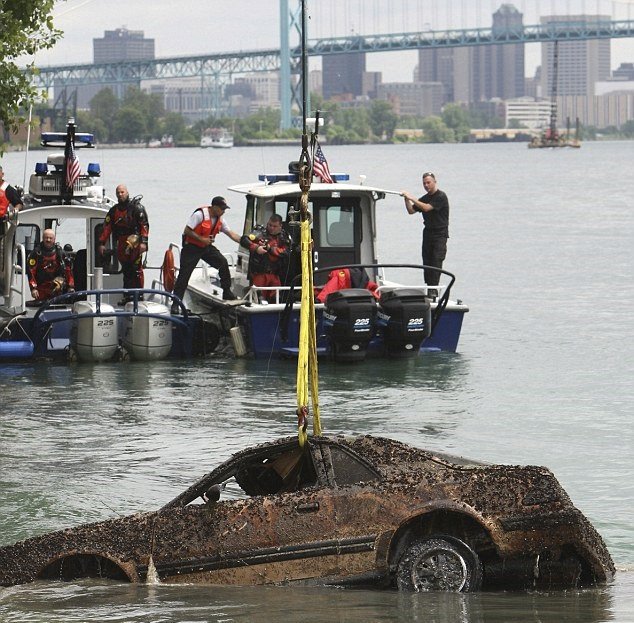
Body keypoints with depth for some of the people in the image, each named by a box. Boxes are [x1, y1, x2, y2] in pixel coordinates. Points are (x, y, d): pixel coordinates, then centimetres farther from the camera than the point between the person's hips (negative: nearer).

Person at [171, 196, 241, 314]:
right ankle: (175, 303, -4)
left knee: (223, 263, -5)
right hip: (191, 247, -7)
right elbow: (187, 231, -21)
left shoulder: (219, 219, 1)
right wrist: (202, 239, -23)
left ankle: (227, 293, 7)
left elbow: (231, 234, 6)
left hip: (206, 247, 7)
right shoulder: (200, 215, -22)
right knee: (184, 275, -8)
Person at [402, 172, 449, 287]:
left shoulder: (441, 197, -10)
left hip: (440, 234, -7)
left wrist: (412, 198, -19)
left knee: (436, 261, -13)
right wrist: (406, 199, -5)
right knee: (426, 261, 4)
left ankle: (433, 287, -17)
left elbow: (426, 208, -22)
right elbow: (411, 211, 11)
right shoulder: (425, 198, 14)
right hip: (428, 233, 7)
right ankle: (428, 285, 7)